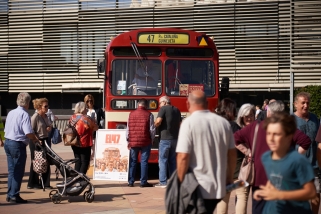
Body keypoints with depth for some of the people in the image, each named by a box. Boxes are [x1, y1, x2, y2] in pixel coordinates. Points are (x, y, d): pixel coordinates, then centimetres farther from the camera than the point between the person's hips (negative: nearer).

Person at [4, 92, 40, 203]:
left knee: (11, 170, 15)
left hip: (8, 142, 8)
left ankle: (10, 194, 19)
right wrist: (35, 140, -5)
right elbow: (28, 133, -23)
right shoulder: (24, 114, -14)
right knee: (18, 171, 0)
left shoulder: (11, 113, 11)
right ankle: (14, 195, 2)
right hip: (18, 144, -8)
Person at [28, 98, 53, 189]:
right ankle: (32, 184, 15)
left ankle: (45, 183, 15)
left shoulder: (45, 116, 9)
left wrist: (50, 127, 1)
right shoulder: (35, 117, -14)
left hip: (45, 141, 8)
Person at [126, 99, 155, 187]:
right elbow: (152, 129, -5)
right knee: (144, 161, 1)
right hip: (145, 142, -3)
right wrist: (152, 139, 9)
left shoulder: (131, 114, 4)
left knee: (132, 161, 9)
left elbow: (128, 128, 4)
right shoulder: (149, 114, -4)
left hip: (133, 141, 3)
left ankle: (131, 182, 11)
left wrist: (128, 141, 10)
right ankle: (143, 182, 1)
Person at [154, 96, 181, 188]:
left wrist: (154, 125, 2)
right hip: (175, 138, 7)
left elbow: (158, 122, -16)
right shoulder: (176, 110, 15)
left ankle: (163, 182, -4)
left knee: (163, 160, -2)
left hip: (165, 138, -6)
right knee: (173, 160, 12)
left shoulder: (163, 109, -6)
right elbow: (179, 124, 20)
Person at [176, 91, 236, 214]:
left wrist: (181, 183, -6)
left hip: (197, 189, -5)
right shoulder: (224, 123, 3)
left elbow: (183, 157, -18)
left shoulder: (189, 123, -12)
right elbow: (232, 154, 10)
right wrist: (229, 178, 22)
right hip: (218, 187, 5)